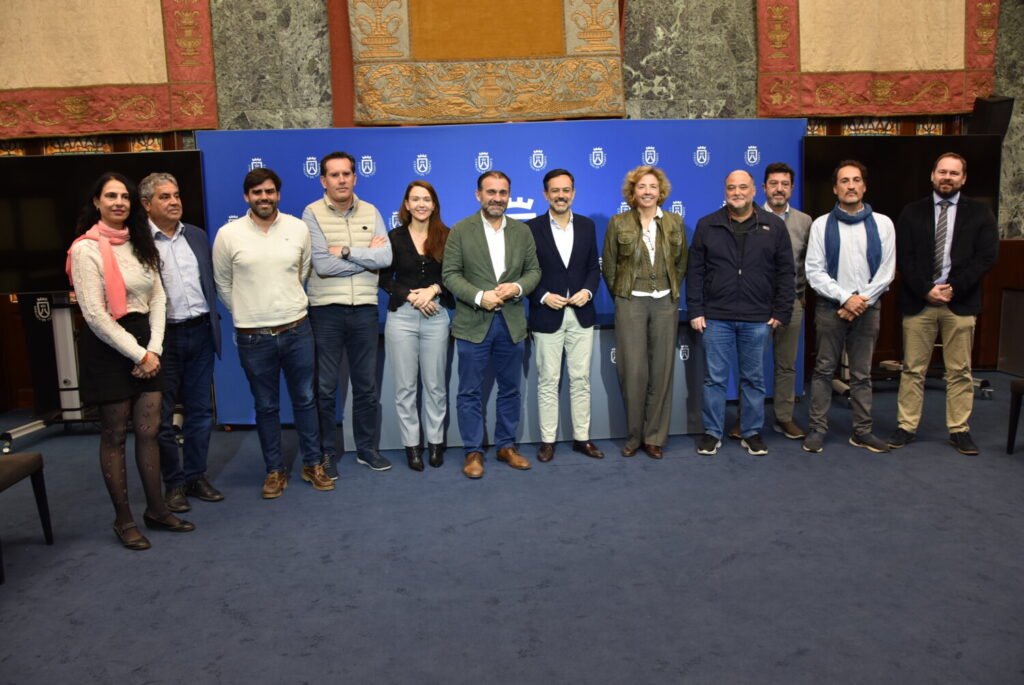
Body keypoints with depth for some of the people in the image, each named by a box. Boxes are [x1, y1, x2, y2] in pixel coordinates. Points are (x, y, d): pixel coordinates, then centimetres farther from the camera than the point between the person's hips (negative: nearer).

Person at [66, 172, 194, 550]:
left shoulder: (140, 245, 9)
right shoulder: (87, 249, -10)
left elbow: (157, 297, 7)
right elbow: (94, 314, -14)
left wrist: (154, 349, -4)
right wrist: (137, 354, -13)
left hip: (145, 342, 6)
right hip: (107, 346, -6)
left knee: (149, 431, 9)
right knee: (114, 436, 5)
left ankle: (156, 509, 21)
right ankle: (123, 519, 16)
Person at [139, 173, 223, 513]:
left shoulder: (197, 236, 10)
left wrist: (213, 322, 9)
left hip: (200, 332, 5)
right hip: (163, 337, -5)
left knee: (200, 410, 12)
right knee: (163, 416, 7)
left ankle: (196, 476, 26)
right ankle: (174, 483, 20)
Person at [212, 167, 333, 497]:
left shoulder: (298, 228, 0)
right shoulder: (228, 234, -5)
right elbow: (223, 285, 6)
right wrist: (248, 314, 12)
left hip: (296, 330, 1)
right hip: (253, 337, -1)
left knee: (305, 400, 11)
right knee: (266, 407, 11)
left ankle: (312, 464, 26)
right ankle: (275, 471, 24)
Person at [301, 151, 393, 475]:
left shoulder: (370, 212, 5)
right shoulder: (312, 213, -5)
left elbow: (385, 257, -8)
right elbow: (322, 265, -15)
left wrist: (345, 251, -14)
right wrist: (366, 256, -8)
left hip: (365, 309, 3)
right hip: (327, 311, -3)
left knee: (366, 385, 13)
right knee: (325, 388, 7)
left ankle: (367, 448, 28)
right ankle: (328, 452, 22)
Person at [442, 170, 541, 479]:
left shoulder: (522, 231, 8)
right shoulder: (461, 230, -1)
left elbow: (533, 270, 9)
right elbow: (450, 274, -5)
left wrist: (518, 287, -12)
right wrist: (479, 296, -18)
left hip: (512, 323, 3)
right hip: (473, 323, -3)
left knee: (510, 389, 12)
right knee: (470, 392, 3)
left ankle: (506, 446, 26)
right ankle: (473, 452, 15)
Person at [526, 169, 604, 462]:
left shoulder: (587, 225, 8)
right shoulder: (532, 228, -2)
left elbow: (594, 267, 10)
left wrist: (588, 291, -8)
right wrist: (543, 296, -15)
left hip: (581, 314, 3)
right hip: (547, 315, -3)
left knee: (581, 380, 8)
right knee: (547, 382, 4)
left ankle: (582, 437, 19)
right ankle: (547, 440, 14)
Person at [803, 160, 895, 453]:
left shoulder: (882, 224, 4)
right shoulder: (821, 225, 1)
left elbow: (886, 270, 1)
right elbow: (814, 271, -4)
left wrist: (862, 301, -9)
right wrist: (846, 298, -12)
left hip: (867, 308, 1)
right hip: (830, 307, -1)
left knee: (862, 374, 8)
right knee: (824, 370, 3)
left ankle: (862, 431, 15)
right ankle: (817, 428, 10)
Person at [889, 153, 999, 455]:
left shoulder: (980, 214, 8)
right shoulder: (912, 213, 8)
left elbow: (986, 257, -1)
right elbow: (904, 257, 1)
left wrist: (953, 289, -11)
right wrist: (926, 291, -10)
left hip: (960, 303, 0)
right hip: (918, 302, 0)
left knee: (960, 372, 5)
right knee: (913, 370, 3)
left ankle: (959, 430, 14)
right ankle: (906, 427, 10)